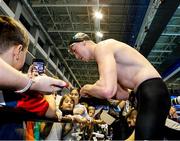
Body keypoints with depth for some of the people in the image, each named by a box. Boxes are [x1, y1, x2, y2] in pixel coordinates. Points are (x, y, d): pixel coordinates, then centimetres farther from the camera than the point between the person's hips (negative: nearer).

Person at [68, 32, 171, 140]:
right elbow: (124, 95, 23)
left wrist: (86, 89, -3)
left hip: (152, 92, -11)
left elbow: (107, 90, -27)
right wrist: (92, 91, 14)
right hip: (150, 94, 11)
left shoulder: (101, 47, -8)